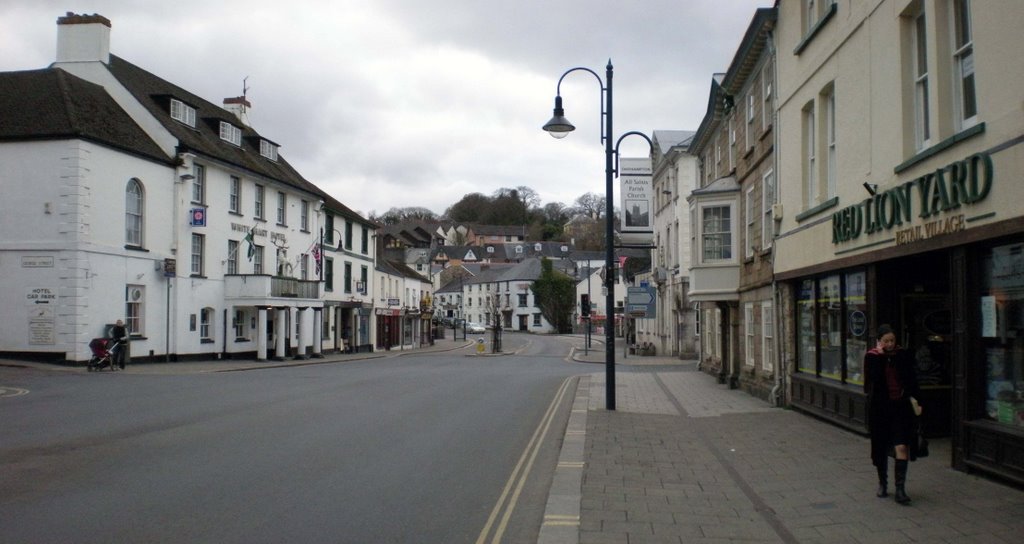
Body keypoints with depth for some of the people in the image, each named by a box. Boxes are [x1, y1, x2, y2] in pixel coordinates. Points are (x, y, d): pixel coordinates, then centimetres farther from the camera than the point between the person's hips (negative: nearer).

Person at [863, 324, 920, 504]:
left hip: (901, 407, 0)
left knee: (902, 447, -10)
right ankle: (882, 483, 28)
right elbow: (872, 378, -15)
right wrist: (880, 355, -19)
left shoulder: (903, 355, 2)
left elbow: (912, 380, 8)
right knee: (881, 448, 10)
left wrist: (913, 398, -3)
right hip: (880, 408, 0)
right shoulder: (871, 357, -1)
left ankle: (900, 489, -10)